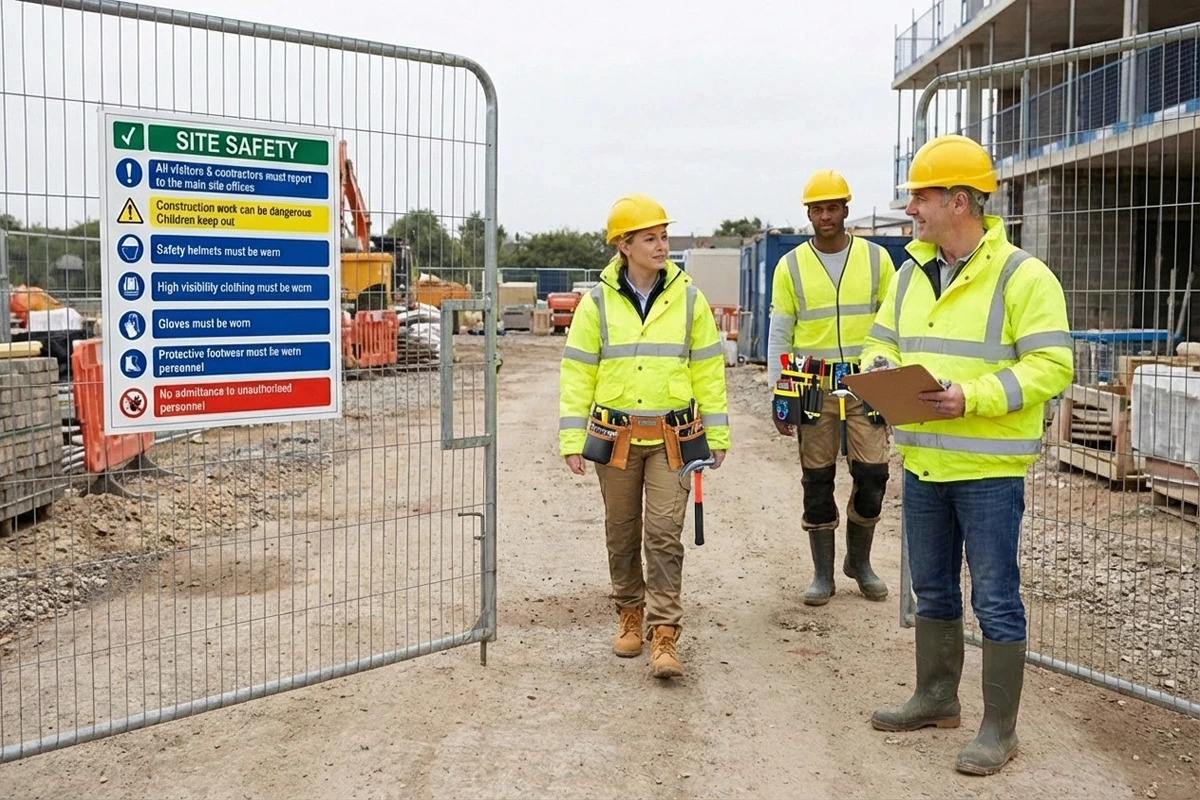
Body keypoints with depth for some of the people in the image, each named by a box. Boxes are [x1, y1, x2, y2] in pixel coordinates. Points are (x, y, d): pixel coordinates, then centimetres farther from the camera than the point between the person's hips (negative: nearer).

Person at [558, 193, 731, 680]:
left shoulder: (688, 299, 1)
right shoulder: (598, 303, 0)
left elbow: (709, 369, 5)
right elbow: (577, 374, 1)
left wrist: (716, 434, 4)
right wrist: (572, 440, -4)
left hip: (672, 437, -1)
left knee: (664, 533, -6)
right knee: (622, 532, 12)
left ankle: (664, 634, -1)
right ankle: (630, 613, 31)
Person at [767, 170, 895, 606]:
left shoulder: (876, 258, 4)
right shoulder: (791, 266, 3)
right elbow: (779, 334, 4)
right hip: (814, 385, 0)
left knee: (872, 473, -2)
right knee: (817, 480, 5)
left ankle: (859, 560, 22)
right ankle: (823, 573, 19)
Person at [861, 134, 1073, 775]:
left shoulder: (1021, 275, -11)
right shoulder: (911, 273, 10)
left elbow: (1051, 366, -16)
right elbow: (881, 344, 17)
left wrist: (970, 397, -25)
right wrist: (882, 371, -6)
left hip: (989, 469, -7)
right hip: (922, 463, 7)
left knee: (995, 600, 3)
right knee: (933, 590, 19)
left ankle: (999, 729, 16)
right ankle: (936, 699, 35)